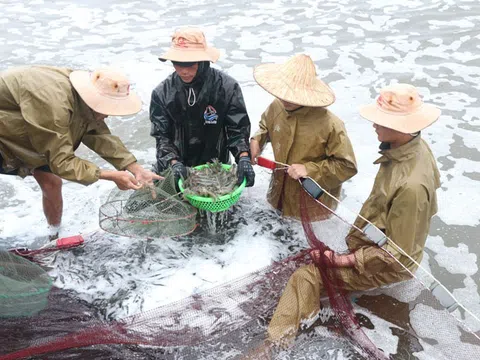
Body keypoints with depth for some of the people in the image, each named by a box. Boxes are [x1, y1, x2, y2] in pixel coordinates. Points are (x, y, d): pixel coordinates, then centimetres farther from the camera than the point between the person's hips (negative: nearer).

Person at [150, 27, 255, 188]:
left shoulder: (227, 87, -14)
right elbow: (161, 134, -7)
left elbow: (238, 128, -11)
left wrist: (243, 157, -29)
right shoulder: (162, 92, -9)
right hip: (174, 170, 1)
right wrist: (174, 162, -25)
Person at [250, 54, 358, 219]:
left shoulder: (330, 125, -29)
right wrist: (256, 141, -8)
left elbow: (347, 166, -21)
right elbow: (265, 126, 13)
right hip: (279, 194, 5)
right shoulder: (277, 107, -12)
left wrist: (309, 169, -28)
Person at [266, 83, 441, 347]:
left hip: (387, 265, -8)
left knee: (306, 277, -9)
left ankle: (276, 343, 2)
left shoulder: (410, 185, -37)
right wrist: (354, 237, 2)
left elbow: (394, 254, -27)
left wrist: (342, 261, -19)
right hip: (377, 242, 8)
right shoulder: (414, 145, -10)